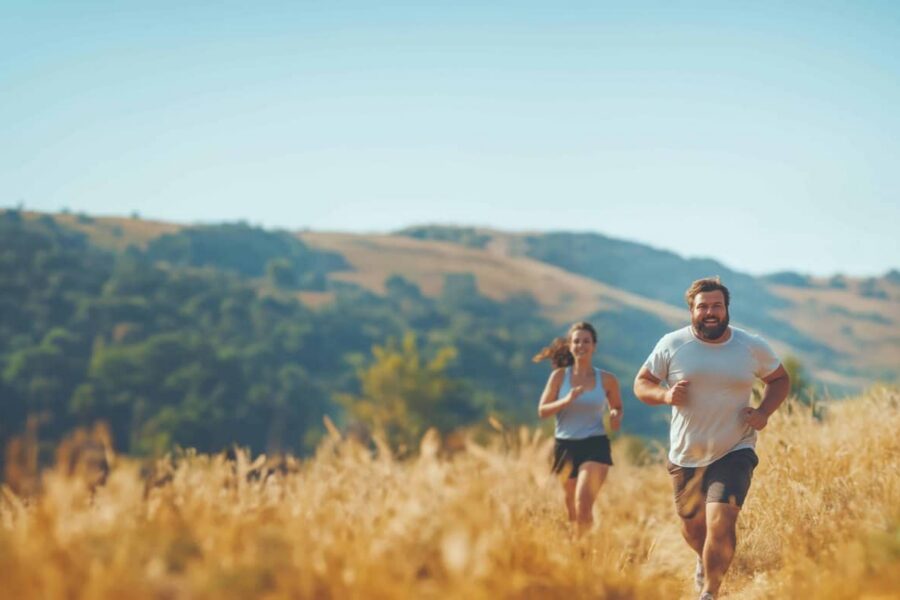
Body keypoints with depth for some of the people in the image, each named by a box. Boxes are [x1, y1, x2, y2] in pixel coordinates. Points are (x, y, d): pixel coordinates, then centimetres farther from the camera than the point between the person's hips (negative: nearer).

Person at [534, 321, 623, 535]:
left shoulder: (607, 380, 2)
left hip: (595, 446, -2)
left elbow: (617, 408, 17)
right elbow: (542, 411, -1)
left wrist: (616, 417, -7)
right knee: (572, 511, 12)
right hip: (565, 447, 2)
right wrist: (566, 401, -18)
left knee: (583, 505, -19)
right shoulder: (559, 376, 1)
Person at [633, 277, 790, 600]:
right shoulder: (671, 345, -6)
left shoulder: (753, 347, -4)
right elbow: (641, 383, 3)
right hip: (686, 456, 2)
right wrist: (665, 395, -19)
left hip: (734, 453, -2)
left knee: (720, 524, -19)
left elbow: (780, 380, 12)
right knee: (692, 526, 18)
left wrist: (764, 411, -7)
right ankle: (705, 561, 55)